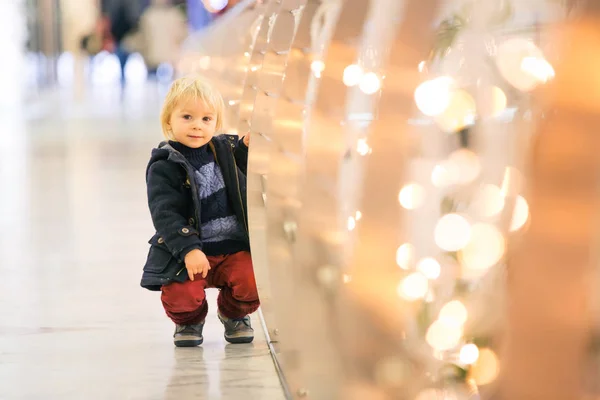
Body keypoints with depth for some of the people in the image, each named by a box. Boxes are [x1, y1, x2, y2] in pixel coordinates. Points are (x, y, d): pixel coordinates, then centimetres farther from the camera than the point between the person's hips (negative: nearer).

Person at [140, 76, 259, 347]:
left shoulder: (225, 149, 6)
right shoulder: (163, 167, -8)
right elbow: (165, 215, -15)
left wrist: (249, 147, 1)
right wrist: (188, 250, -26)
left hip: (234, 247, 3)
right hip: (185, 252, -3)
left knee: (252, 283, -21)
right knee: (181, 295, -25)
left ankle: (234, 314, 17)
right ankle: (189, 321, 16)